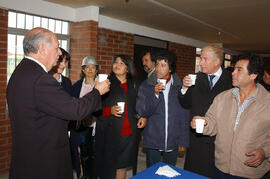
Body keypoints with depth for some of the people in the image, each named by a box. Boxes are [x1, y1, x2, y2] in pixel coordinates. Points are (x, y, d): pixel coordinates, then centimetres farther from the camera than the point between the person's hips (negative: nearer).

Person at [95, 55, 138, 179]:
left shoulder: (132, 85, 10)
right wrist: (109, 110, -19)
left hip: (128, 132, 3)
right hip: (109, 132, -3)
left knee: (122, 165, 12)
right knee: (108, 168, 4)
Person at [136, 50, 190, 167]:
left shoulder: (179, 87, -1)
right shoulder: (146, 86, -2)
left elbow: (184, 116, 2)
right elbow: (142, 112, -7)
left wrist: (183, 141, 3)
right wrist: (155, 95, -20)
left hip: (173, 142, 1)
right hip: (153, 141, 0)